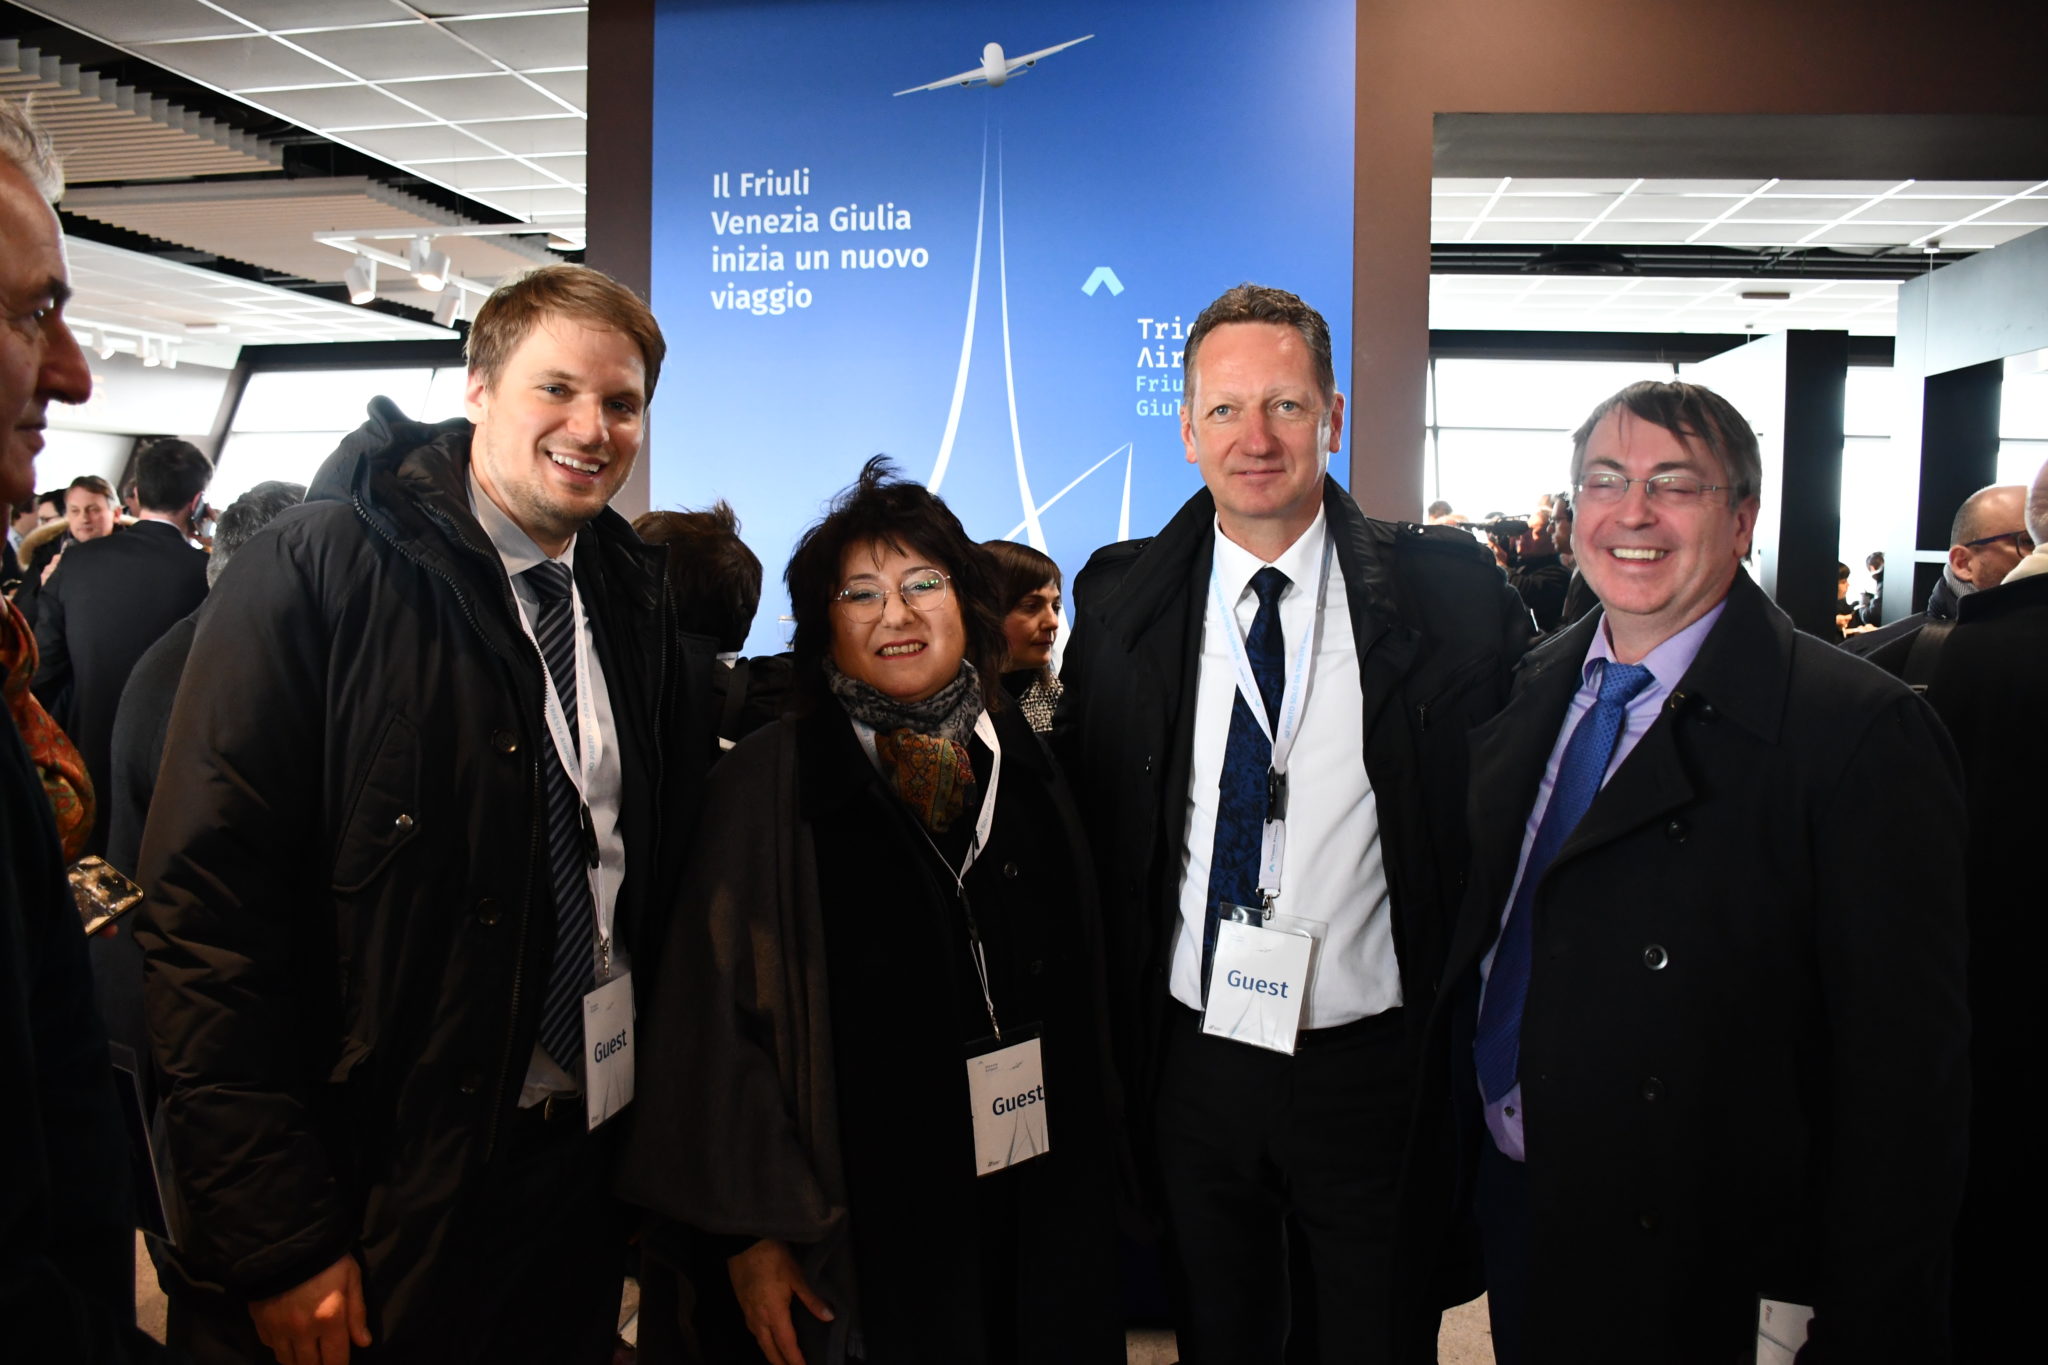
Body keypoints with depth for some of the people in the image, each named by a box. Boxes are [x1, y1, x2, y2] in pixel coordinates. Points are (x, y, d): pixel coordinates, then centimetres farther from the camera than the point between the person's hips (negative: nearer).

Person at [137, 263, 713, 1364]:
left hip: (585, 1162, 5)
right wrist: (277, 1239, -17)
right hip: (379, 1191, -5)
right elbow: (207, 908, -16)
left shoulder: (635, 600, 4)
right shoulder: (315, 572, -12)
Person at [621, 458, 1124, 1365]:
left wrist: (1093, 1182, 9)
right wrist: (752, 1229, -9)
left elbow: (1082, 1000, 9)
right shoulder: (770, 782, -9)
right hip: (865, 1216, -4)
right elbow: (716, 1015, -9)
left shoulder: (1027, 771, 3)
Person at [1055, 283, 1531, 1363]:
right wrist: (1109, 1049, 2)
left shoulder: (1452, 591, -7)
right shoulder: (1121, 597, -2)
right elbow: (1082, 814, 4)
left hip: (1374, 1067, -1)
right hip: (1190, 1062, 2)